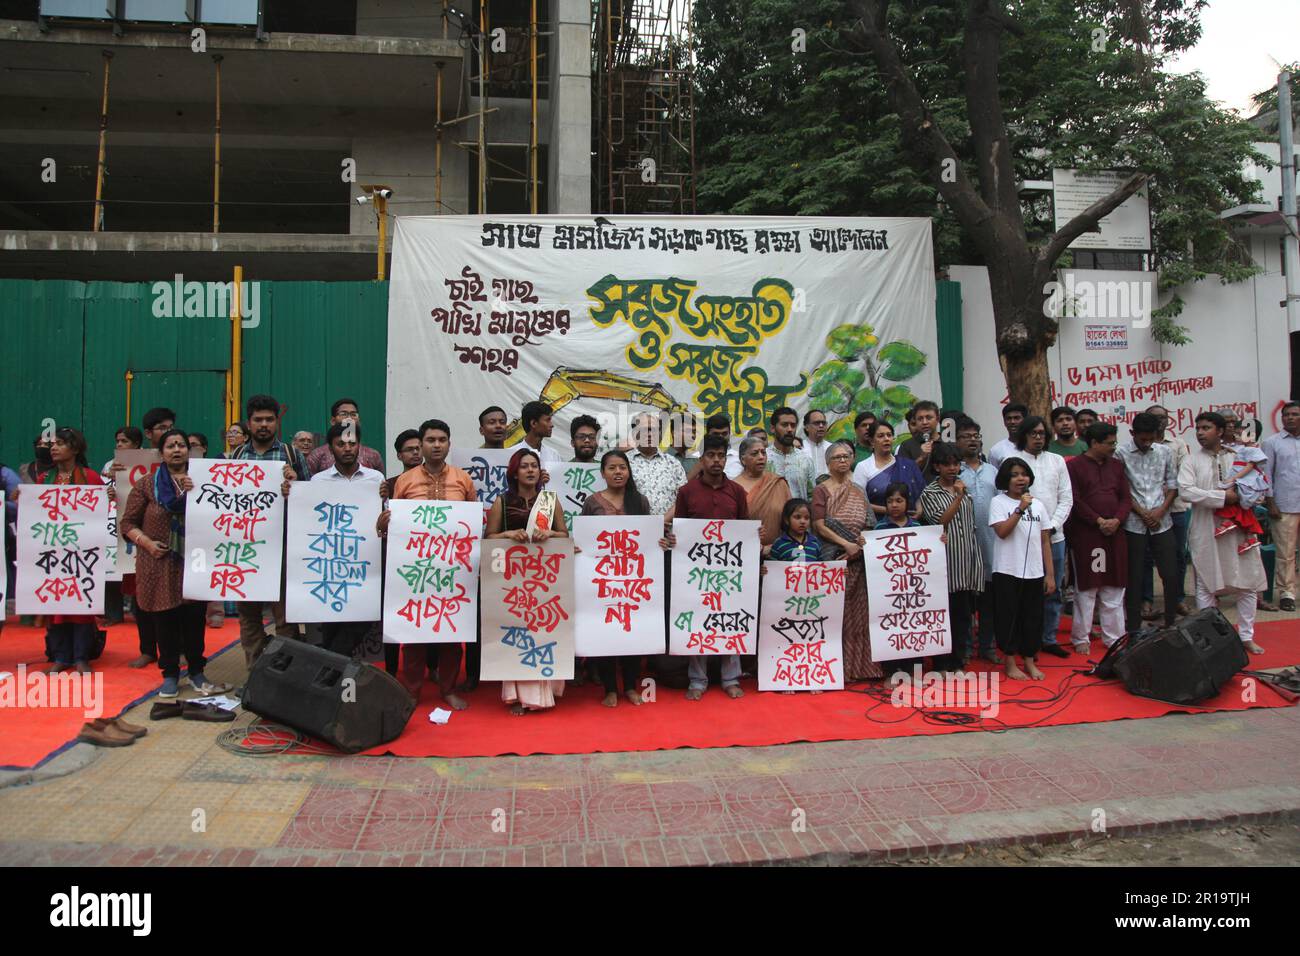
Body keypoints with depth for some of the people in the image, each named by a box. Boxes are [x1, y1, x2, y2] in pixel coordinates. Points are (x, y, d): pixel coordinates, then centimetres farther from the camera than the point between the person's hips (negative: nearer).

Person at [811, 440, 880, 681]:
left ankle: (859, 665, 12)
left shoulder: (858, 490, 16)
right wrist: (846, 544, -15)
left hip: (859, 559, 4)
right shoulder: (821, 490, 2)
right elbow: (820, 525, -7)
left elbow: (869, 523, 13)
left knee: (860, 611, 4)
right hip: (834, 558, -4)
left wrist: (864, 540, -7)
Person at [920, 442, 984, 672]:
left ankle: (958, 661, 19)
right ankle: (942, 664, 9)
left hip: (966, 561, 5)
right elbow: (940, 521, -13)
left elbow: (972, 526, 16)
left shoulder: (966, 489, 14)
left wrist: (976, 560, 14)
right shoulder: (929, 493, 0)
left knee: (963, 614, 8)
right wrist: (957, 498, -16)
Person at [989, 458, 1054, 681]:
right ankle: (1010, 663, 15)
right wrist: (1020, 509, -23)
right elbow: (1002, 531, -17)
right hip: (1007, 571, -4)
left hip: (1034, 572, 4)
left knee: (1033, 617, 10)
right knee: (1009, 616, 3)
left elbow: (1045, 541, 10)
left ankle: (1030, 661, 23)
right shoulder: (998, 502, -3)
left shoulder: (1037, 505, 9)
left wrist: (1050, 574, 6)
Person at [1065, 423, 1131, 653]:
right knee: (1086, 587, 1)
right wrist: (1098, 521, -14)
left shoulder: (1116, 466, 13)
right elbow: (1075, 500, -10)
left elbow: (1126, 498, 10)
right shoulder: (1074, 466, -4)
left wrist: (1116, 520, -7)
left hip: (1114, 534, 5)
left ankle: (1114, 637, 18)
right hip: (1085, 534, -5)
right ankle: (1081, 638, 11)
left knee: (1114, 588, 8)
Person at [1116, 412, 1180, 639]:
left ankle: (1172, 624, 19)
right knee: (1134, 578, 4)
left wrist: (1161, 510, -5)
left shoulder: (1164, 452, 7)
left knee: (1171, 576, 4)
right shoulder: (1121, 454, -5)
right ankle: (1133, 628, 14)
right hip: (1134, 524, -3)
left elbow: (1172, 484, 9)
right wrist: (1143, 513, -10)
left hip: (1162, 522, 3)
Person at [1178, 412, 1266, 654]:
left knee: (1248, 584, 5)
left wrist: (1242, 495, -9)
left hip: (1238, 527, 2)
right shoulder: (1191, 460, 0)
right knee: (1206, 586, 4)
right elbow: (1185, 491, -12)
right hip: (1205, 530, -2)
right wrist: (1222, 496, -16)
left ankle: (1246, 636, 18)